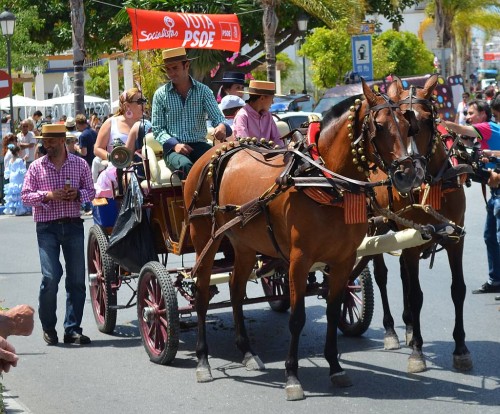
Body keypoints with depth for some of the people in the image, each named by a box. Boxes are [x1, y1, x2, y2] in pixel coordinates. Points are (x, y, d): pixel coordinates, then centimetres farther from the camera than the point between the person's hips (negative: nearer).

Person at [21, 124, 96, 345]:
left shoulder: (80, 164, 7)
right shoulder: (36, 167, 4)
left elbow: (91, 191, 12)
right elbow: (26, 195, 2)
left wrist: (78, 194, -9)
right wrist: (48, 195, -13)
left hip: (73, 225, 2)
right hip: (47, 227, -2)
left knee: (77, 279, 1)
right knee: (50, 277, -11)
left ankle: (72, 329, 10)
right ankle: (48, 327, 7)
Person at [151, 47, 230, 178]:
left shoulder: (203, 91, 9)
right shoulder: (160, 94, 8)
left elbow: (217, 117, 2)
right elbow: (157, 129, 6)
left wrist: (222, 126, -24)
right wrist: (175, 144, -13)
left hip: (199, 144, 1)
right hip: (173, 148, -1)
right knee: (185, 165, -36)